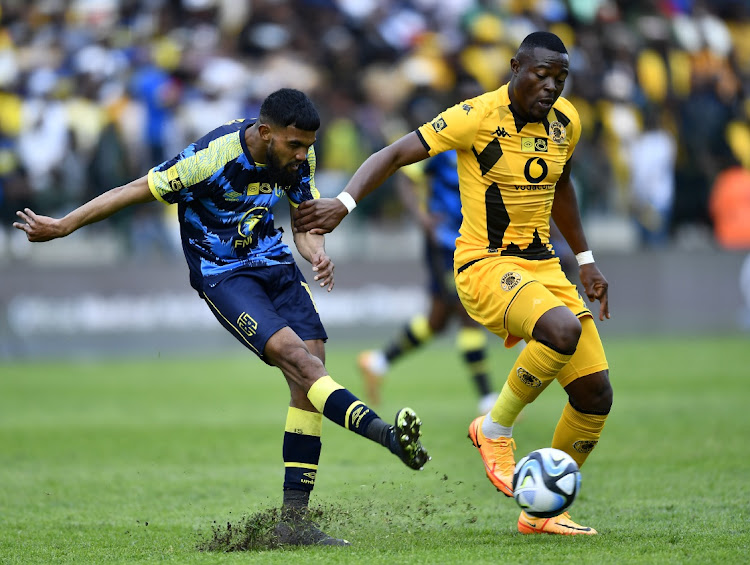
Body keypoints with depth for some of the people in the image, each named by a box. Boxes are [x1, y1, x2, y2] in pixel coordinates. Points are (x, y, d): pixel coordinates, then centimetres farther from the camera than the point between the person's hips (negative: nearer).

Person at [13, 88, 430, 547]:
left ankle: (294, 521, -5)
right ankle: (388, 434, -42)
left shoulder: (299, 155, -5)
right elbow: (138, 191, -14)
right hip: (222, 273, -6)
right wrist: (62, 226, -7)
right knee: (296, 355, -26)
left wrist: (317, 254, -15)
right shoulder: (214, 157, -24)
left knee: (311, 369, -7)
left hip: (274, 261, 6)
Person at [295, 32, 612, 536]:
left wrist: (585, 261, 25)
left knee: (596, 393, 0)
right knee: (564, 329, -36)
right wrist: (344, 203, -29)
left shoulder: (565, 121, 5)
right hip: (486, 267, -7)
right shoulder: (479, 117, -15)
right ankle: (495, 429, -11)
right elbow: (395, 155, -15)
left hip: (543, 267, 7)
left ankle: (543, 512, 16)